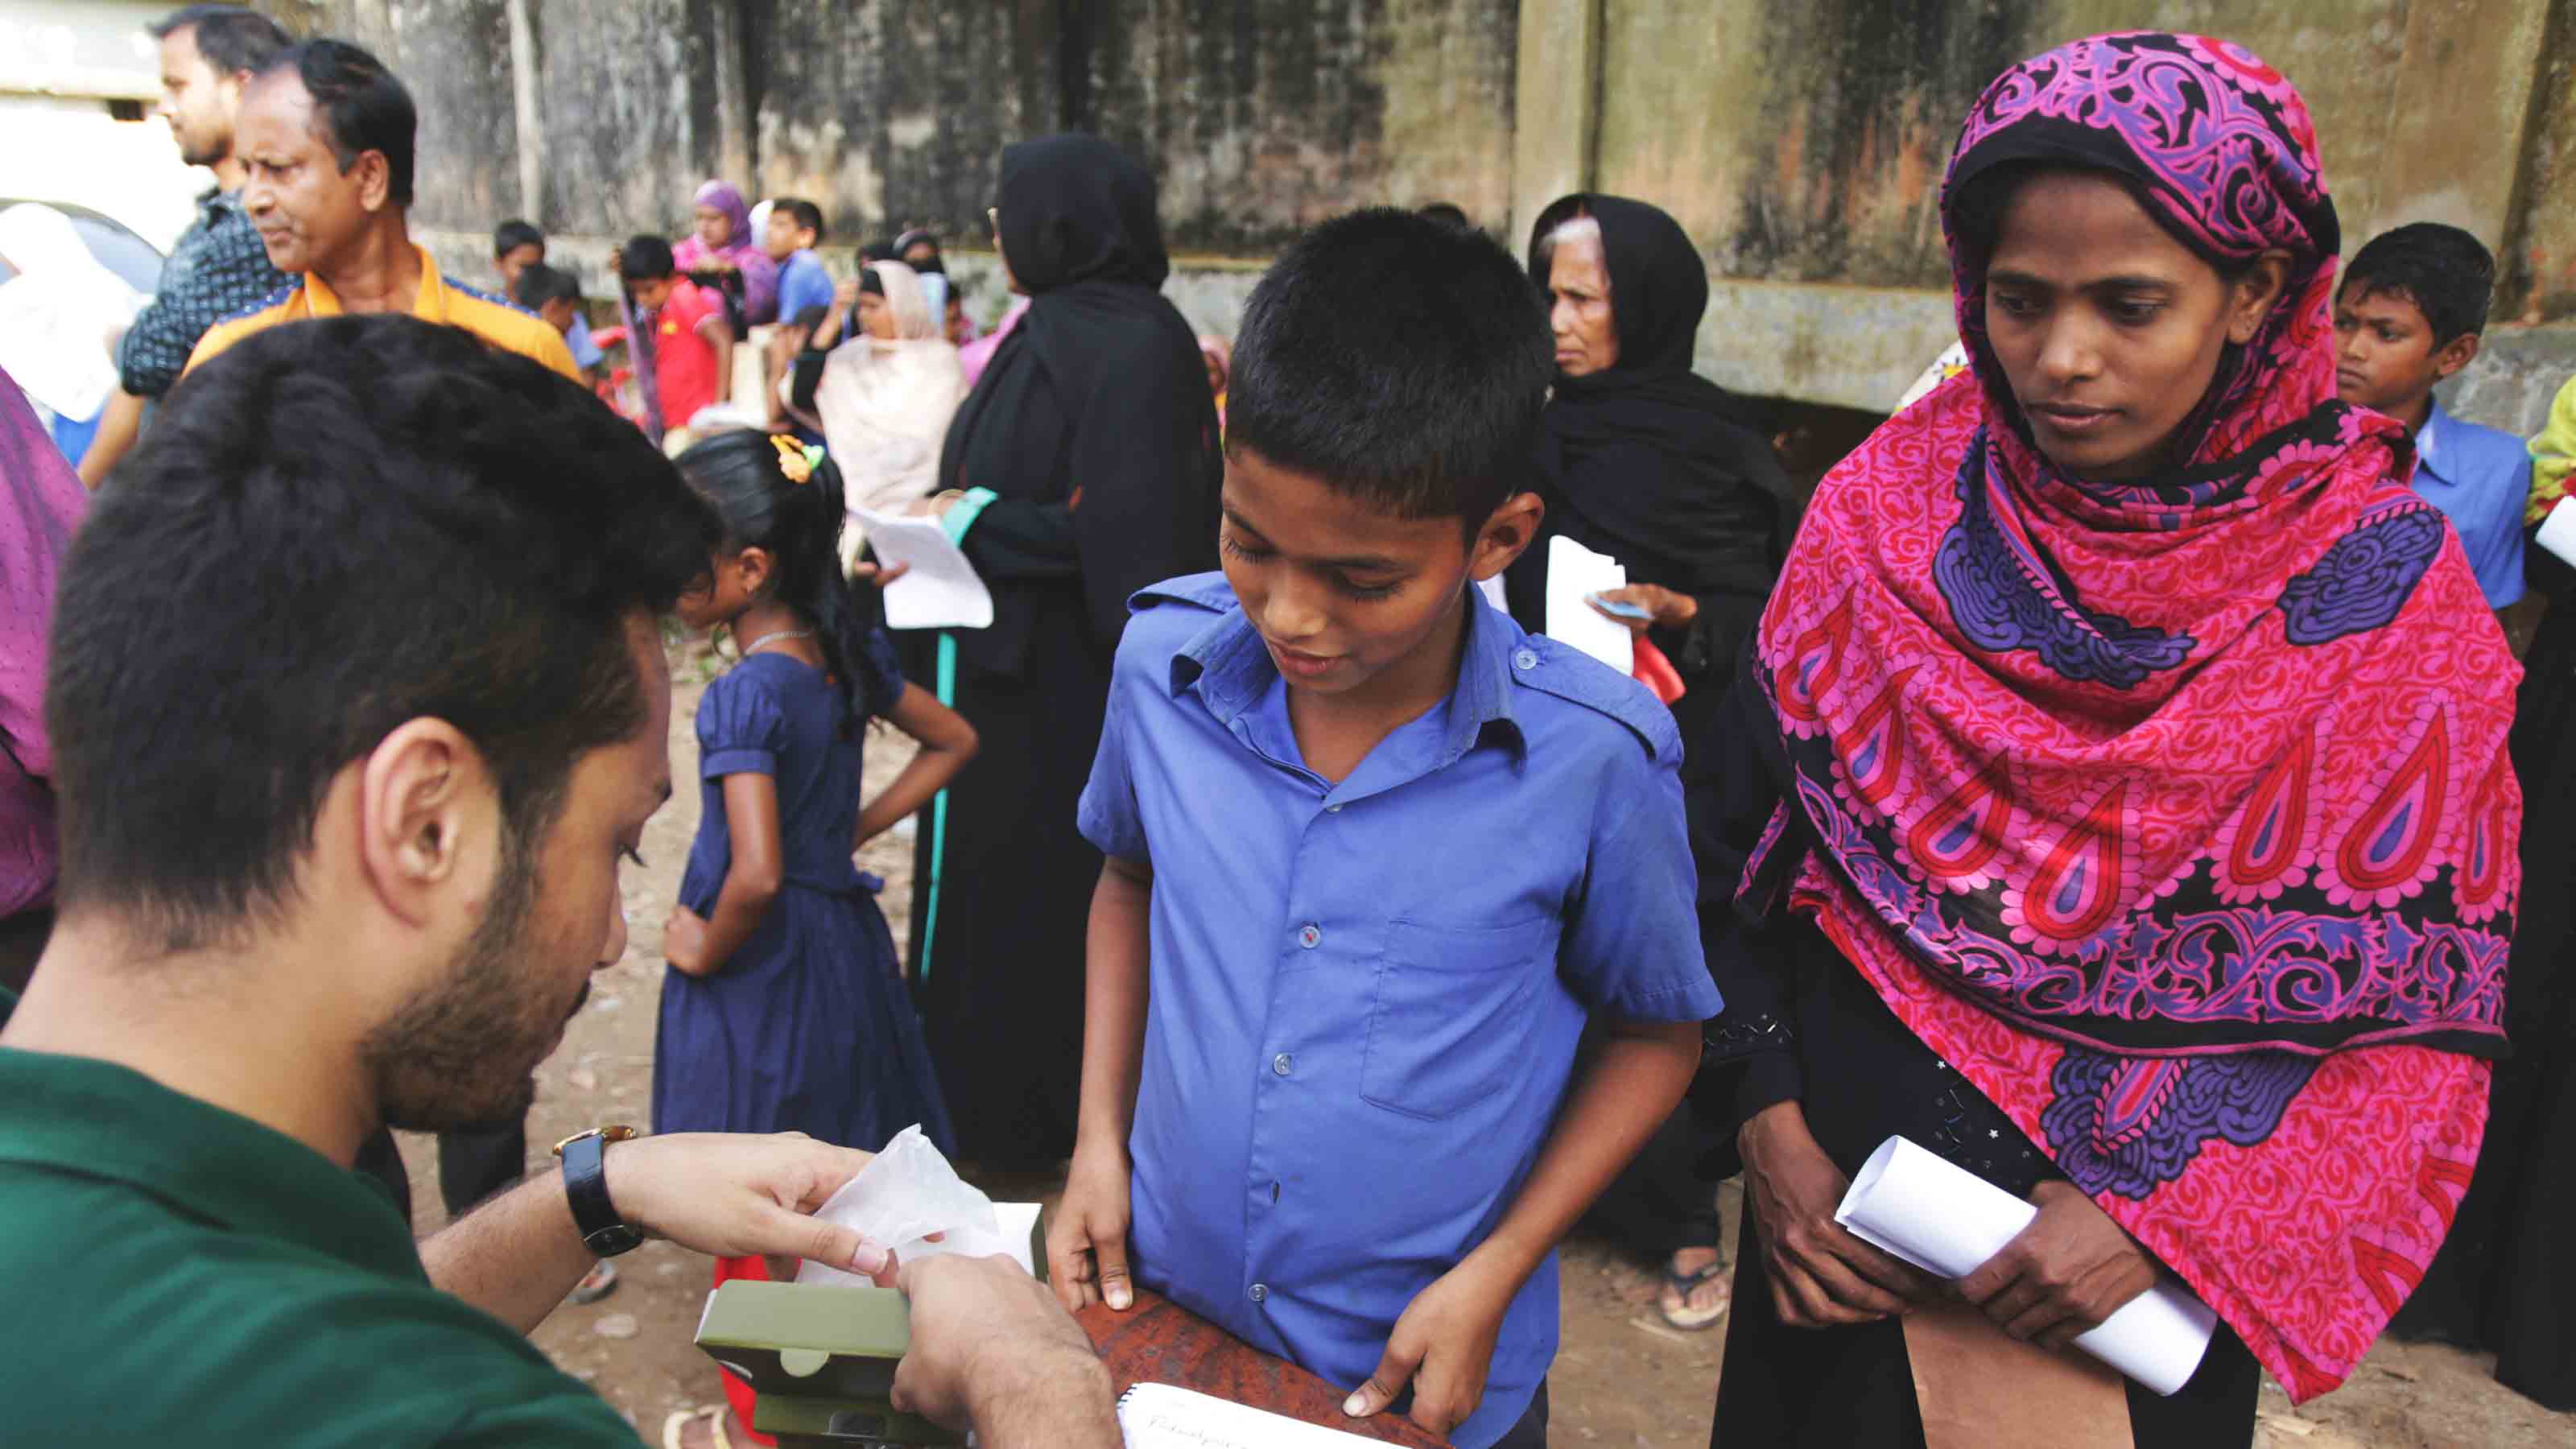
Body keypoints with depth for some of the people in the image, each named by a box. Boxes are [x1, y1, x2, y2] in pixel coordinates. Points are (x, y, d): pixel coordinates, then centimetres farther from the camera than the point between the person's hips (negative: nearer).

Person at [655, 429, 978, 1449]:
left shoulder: (744, 692, -25)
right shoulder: (851, 654, -3)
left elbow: (756, 876, -32)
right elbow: (953, 742, 12)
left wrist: (705, 949, -14)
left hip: (759, 972, -7)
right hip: (844, 940, 8)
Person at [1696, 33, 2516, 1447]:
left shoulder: (2388, 587, -12)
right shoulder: (1886, 507, -9)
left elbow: (2431, 1002, -9)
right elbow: (1746, 840, -5)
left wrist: (2171, 1215, -17)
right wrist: (1770, 1127, -11)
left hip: (2162, 1273, -1)